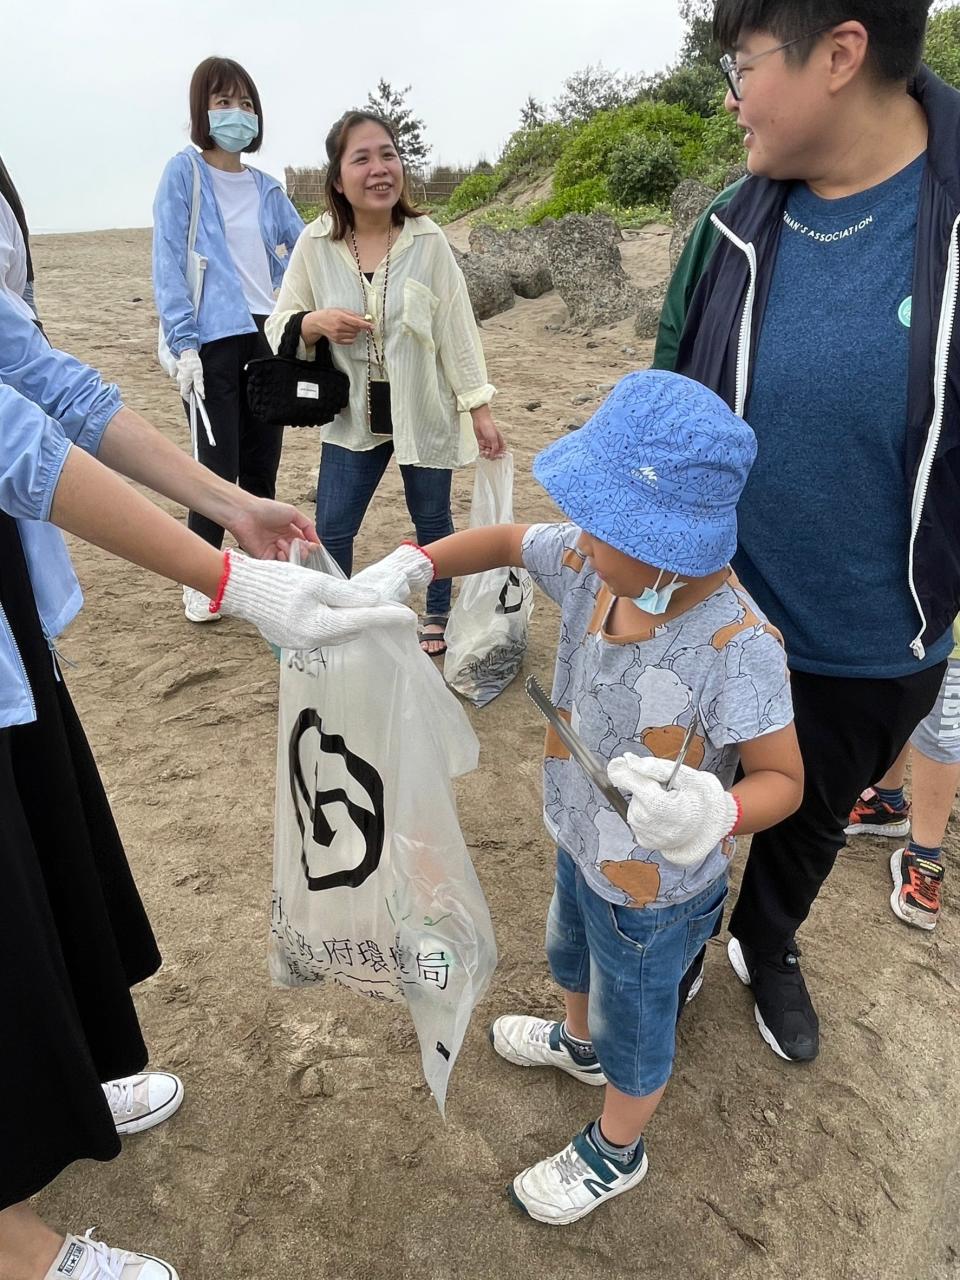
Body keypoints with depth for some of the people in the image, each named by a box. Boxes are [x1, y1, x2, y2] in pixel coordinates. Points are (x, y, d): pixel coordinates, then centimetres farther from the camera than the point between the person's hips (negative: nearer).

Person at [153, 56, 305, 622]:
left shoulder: (267, 188, 15)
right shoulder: (184, 173, 0)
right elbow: (168, 264, -6)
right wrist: (184, 344, -15)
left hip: (266, 337, 5)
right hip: (213, 340, -5)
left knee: (262, 463, 8)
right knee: (219, 464, -5)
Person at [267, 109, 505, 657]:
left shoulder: (428, 240, -8)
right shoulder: (315, 244, -6)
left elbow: (457, 328, -4)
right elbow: (278, 327, 1)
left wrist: (480, 410, -6)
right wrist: (317, 323, -22)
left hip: (424, 411, -1)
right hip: (353, 416, 1)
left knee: (432, 519, 13)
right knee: (331, 530, 2)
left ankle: (438, 615, 36)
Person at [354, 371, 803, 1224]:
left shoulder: (735, 644, -36)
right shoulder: (594, 563, -18)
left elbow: (783, 778, -26)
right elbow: (507, 542, -1)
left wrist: (715, 815, -47)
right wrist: (410, 567, -15)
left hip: (655, 891, -7)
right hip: (582, 842, 7)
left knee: (634, 1027, 22)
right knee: (571, 953, 36)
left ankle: (615, 1152, 55)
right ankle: (578, 1042, 71)